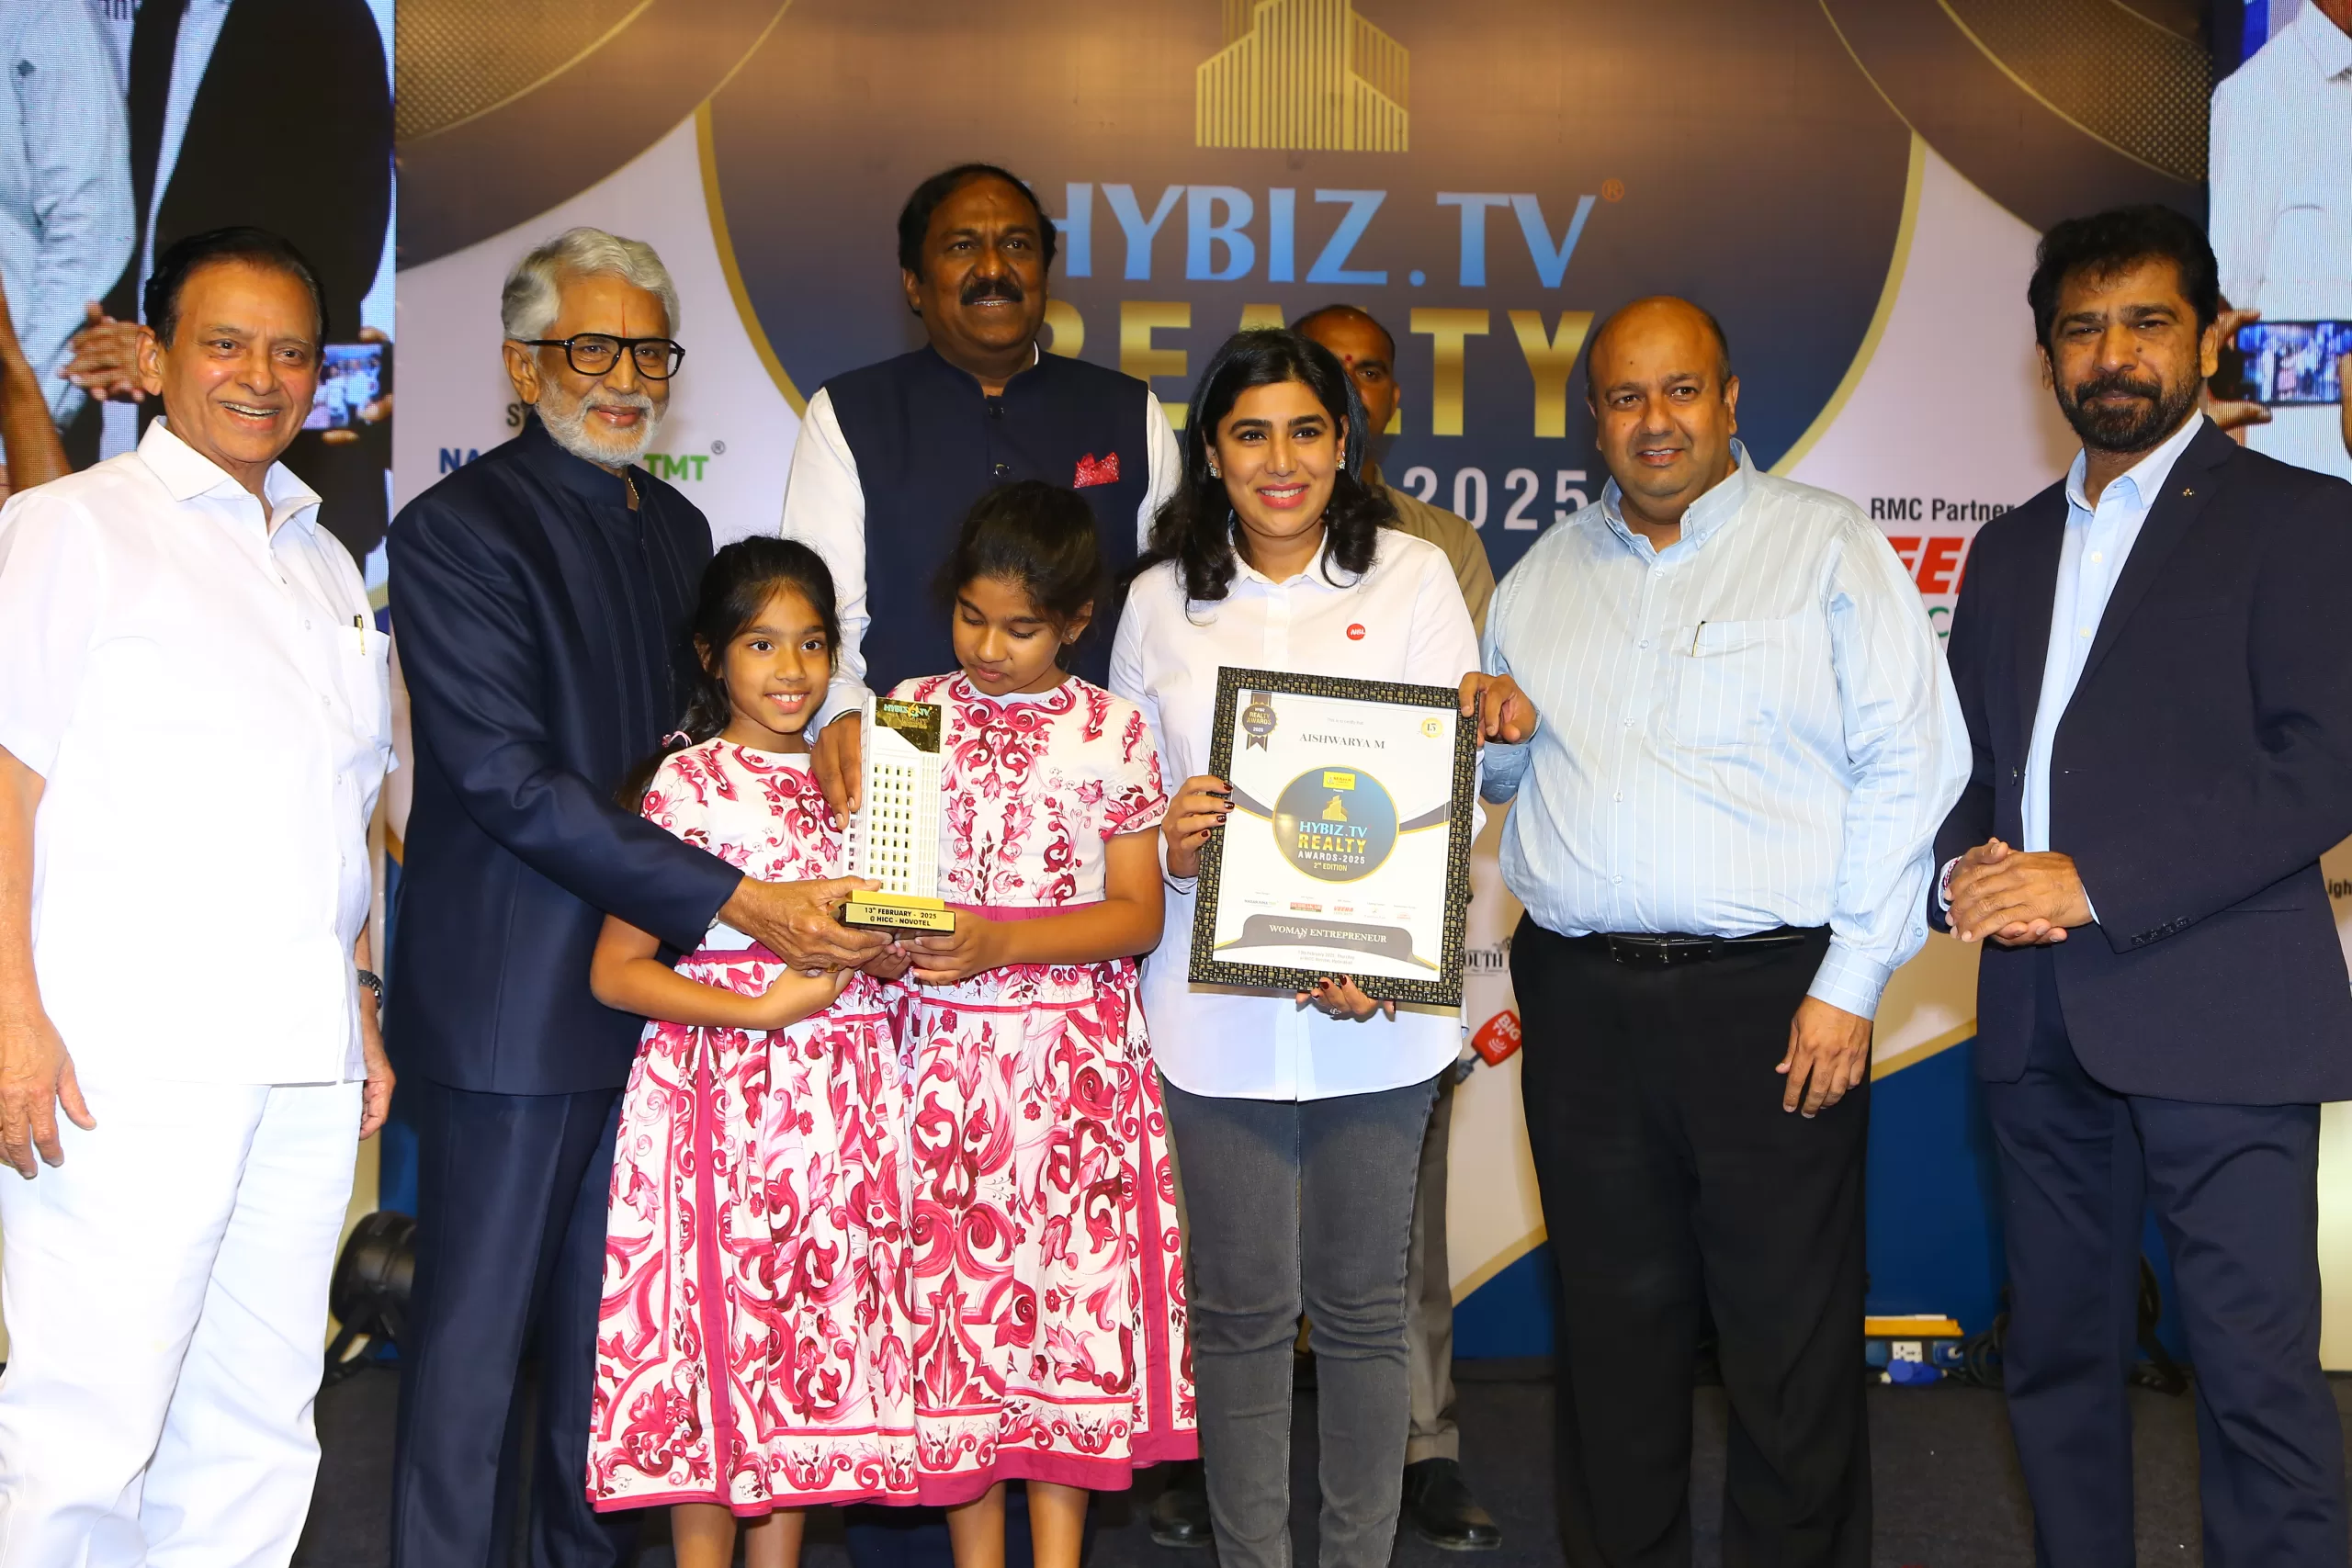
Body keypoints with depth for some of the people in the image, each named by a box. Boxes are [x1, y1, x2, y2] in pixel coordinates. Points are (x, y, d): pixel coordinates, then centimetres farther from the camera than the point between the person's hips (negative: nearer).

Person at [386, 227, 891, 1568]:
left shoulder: (678, 526, 14)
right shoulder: (457, 528, -9)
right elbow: (506, 776, -18)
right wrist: (736, 899, -22)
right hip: (517, 993, -6)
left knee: (612, 1310, 15)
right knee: (480, 1322, 1)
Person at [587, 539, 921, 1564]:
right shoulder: (688, 781, -6)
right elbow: (615, 970, -8)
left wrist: (891, 953, -2)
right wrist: (762, 1008, -17)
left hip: (842, 1097, 5)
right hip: (721, 1100, -5)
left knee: (815, 1332, 9)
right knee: (717, 1336, 0)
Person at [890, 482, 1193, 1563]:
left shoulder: (1112, 731, 1)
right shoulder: (910, 713, 6)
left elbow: (1137, 914, -3)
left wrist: (999, 944, -16)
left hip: (1076, 1061, -1)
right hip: (941, 1051, 1)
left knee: (1071, 1292, 0)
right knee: (952, 1296, 4)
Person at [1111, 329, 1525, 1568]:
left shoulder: (1414, 578, 2)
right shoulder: (1162, 601, 8)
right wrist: (1168, 843, -13)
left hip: (1373, 1009, -1)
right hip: (1217, 1009, 1)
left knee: (1361, 1304, 9)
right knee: (1240, 1308, 7)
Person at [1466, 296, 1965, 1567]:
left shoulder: (1828, 548, 2)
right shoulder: (1541, 578, 15)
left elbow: (1906, 763, -5)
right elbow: (1495, 768, 24)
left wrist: (1850, 983, -10)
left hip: (1773, 997, -4)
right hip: (1581, 998, 4)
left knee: (1792, 1338, 1)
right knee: (1614, 1321, 12)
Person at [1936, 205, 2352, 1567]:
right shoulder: (2011, 549, 18)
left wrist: (2094, 882, -17)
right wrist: (1965, 866, -4)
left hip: (2215, 1015, -6)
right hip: (2041, 1021, 6)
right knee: (2058, 1361, 13)